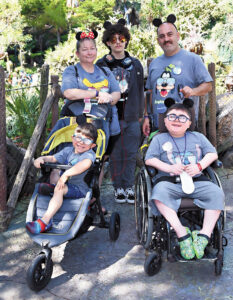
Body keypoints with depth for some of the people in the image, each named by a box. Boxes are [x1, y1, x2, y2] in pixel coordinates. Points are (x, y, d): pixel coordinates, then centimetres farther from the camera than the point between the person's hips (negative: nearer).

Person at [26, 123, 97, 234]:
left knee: (59, 189, -30)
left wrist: (66, 174, -43)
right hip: (66, 183, 8)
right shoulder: (68, 151, 12)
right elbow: (52, 158, 12)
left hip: (80, 188, -8)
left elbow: (85, 164, -34)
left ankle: (44, 221, -38)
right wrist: (42, 158, -11)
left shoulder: (89, 154, -11)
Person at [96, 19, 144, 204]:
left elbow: (140, 90, 12)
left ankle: (129, 187, 13)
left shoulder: (135, 64, 10)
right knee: (115, 154, 3)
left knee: (130, 154, 3)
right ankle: (119, 188, 14)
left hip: (131, 117, 1)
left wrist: (140, 114, 10)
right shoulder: (102, 65, 5)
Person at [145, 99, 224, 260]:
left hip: (196, 180, 2)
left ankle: (204, 235, -22)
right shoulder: (159, 139, 12)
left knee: (216, 193, -25)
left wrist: (199, 166, -4)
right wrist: (169, 167, -9)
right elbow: (149, 159, 5)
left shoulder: (198, 137, 17)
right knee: (159, 192, -36)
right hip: (169, 181, -2)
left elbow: (213, 153, 15)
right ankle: (182, 233, -31)